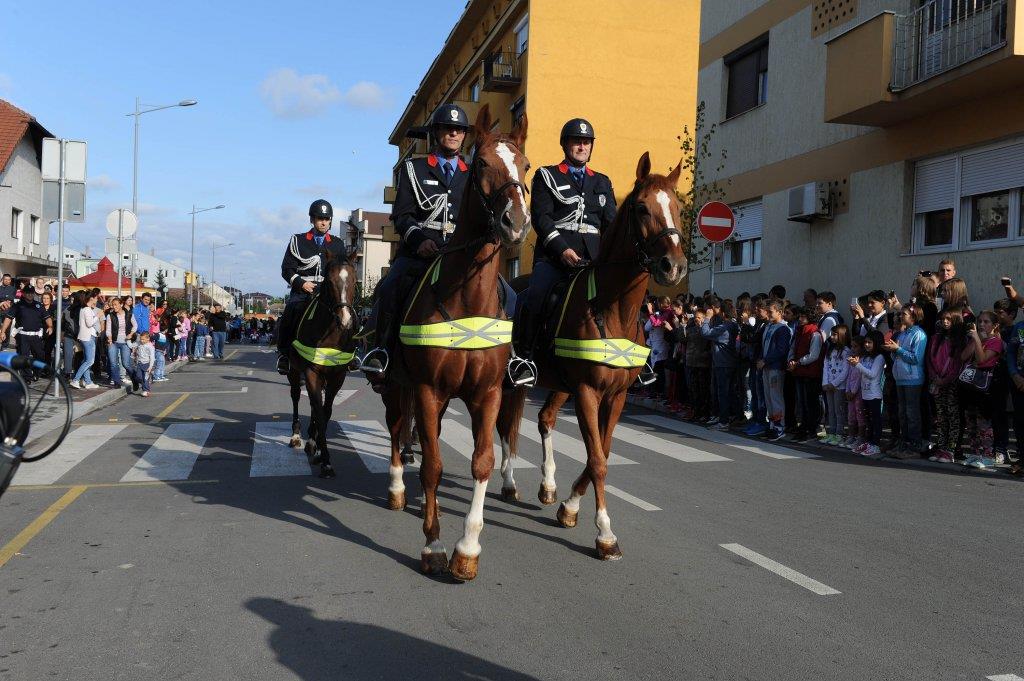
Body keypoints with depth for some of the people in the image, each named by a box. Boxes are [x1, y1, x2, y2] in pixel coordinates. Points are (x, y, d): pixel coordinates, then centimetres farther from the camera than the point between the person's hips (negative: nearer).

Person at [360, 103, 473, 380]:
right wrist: (418, 239, -16)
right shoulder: (413, 169, 14)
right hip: (418, 251, -2)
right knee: (389, 289, -30)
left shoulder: (472, 175, 20)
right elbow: (401, 215, 3)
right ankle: (380, 353, -16)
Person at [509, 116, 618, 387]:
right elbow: (540, 217, -1)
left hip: (594, 255, 4)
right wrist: (562, 248, -15)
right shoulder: (546, 176, 12)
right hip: (554, 253, -4)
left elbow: (611, 222, 17)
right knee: (536, 296, -28)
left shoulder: (602, 182, 23)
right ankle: (523, 356, -15)